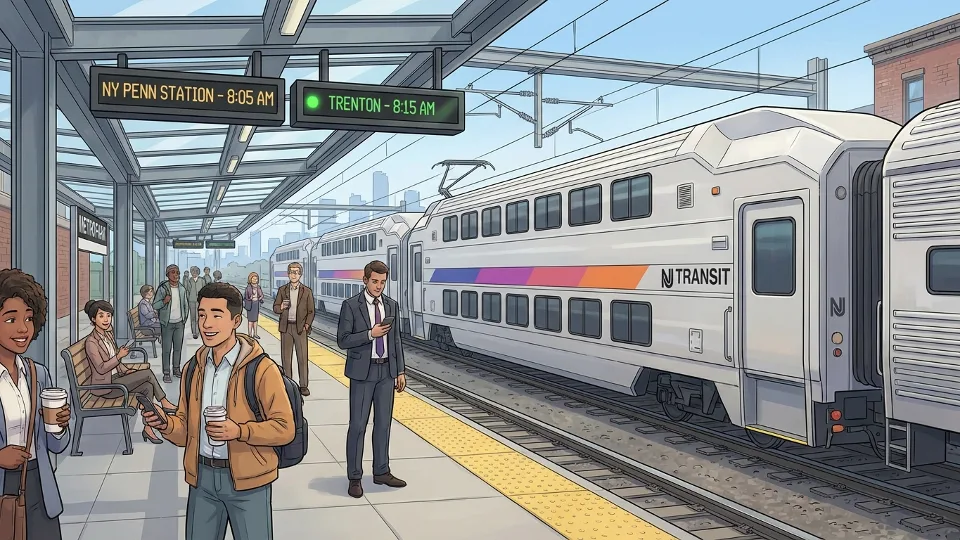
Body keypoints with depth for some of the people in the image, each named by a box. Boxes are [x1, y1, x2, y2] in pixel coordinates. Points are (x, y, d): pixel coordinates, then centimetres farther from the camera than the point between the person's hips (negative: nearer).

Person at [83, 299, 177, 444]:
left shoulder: (108, 335, 10)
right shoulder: (91, 342, -15)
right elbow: (101, 368, -20)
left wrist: (127, 370, 4)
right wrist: (119, 356, -27)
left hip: (115, 379, 8)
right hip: (105, 386, -8)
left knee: (148, 387, -14)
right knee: (148, 373, -17)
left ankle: (148, 428, -11)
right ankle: (164, 403, -1)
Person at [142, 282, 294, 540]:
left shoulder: (261, 369, -14)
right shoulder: (193, 369, 6)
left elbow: (285, 428, -13)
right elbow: (187, 427, 12)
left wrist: (239, 431, -25)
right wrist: (166, 423, -9)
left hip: (247, 479, -5)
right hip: (202, 477, 5)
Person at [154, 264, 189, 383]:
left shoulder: (182, 289, 3)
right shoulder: (162, 288, -11)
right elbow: (155, 306, -8)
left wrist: (184, 318, 10)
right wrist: (164, 301, -26)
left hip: (179, 323, 4)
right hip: (167, 324, -4)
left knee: (178, 348, 11)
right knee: (166, 349, -2)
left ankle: (176, 369, 23)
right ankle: (166, 373, 3)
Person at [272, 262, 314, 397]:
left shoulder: (307, 291, 2)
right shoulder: (282, 290, 6)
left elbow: (310, 311, 3)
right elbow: (275, 308, 6)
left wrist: (307, 325, -10)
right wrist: (281, 307, -16)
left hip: (300, 327, -2)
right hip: (286, 327, 2)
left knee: (302, 357, -3)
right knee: (286, 356, 5)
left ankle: (304, 385, 3)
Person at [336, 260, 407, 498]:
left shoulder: (391, 305, 7)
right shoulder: (351, 306, -7)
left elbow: (396, 340, 10)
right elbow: (343, 340, -10)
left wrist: (400, 371, 7)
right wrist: (370, 334, -21)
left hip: (386, 371, 5)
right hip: (362, 372, -5)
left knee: (383, 423, 11)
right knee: (358, 425, 0)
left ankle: (382, 472, 23)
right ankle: (354, 477, 9)